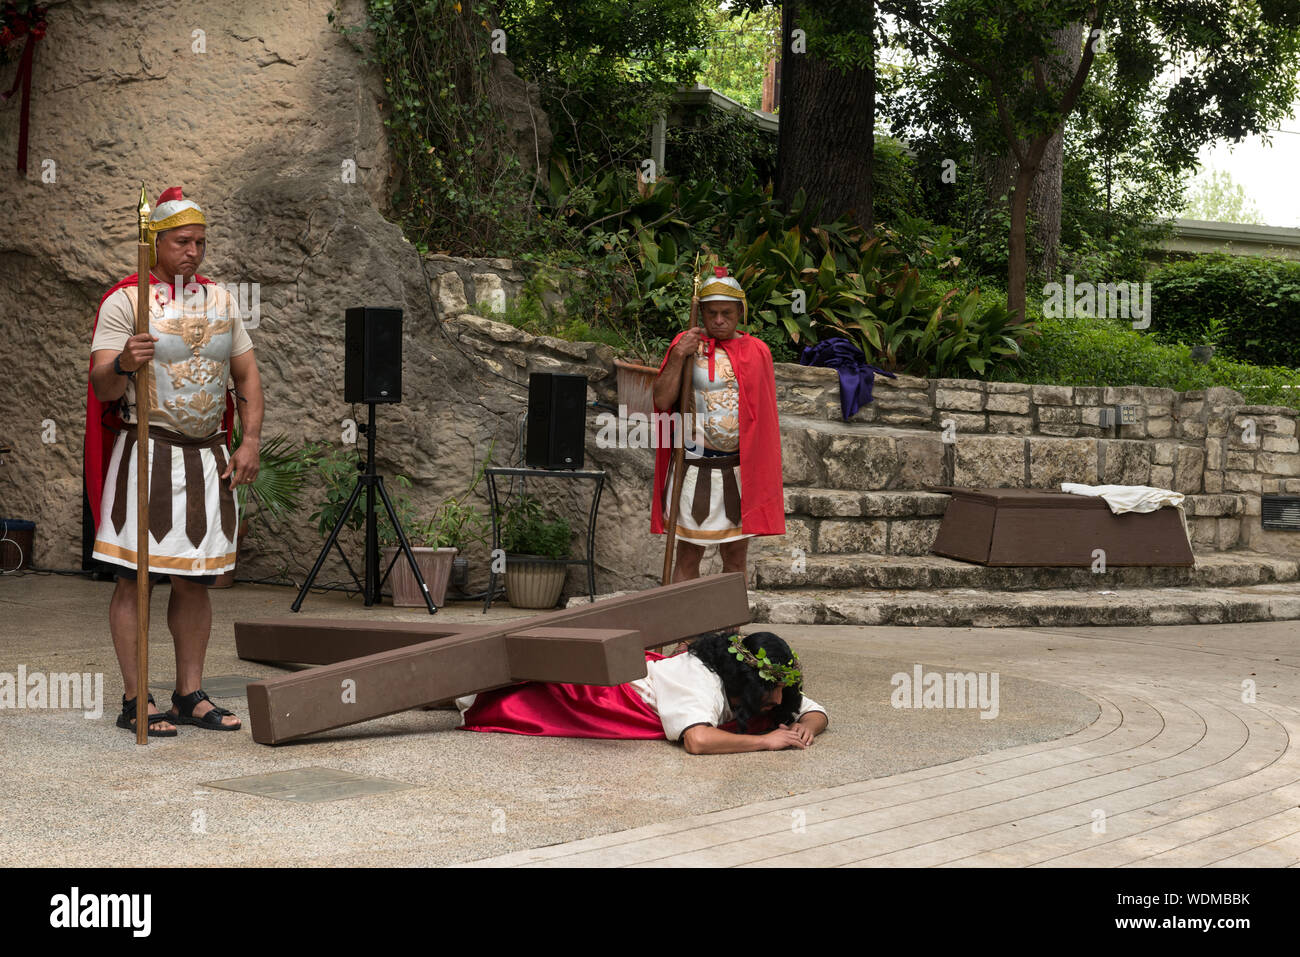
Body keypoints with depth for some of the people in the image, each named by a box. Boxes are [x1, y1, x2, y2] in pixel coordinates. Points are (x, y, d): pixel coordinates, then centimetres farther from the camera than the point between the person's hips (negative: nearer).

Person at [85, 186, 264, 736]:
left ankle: (190, 695, 16)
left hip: (208, 457, 5)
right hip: (147, 453, -5)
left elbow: (247, 377, 16)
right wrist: (124, 363, -33)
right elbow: (102, 387, -10)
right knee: (135, 580, -4)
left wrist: (250, 442, 4)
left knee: (194, 582, 9)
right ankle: (135, 702, 1)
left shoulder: (220, 300, 13)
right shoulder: (124, 301, -4)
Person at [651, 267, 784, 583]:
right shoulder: (687, 345, 3)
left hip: (741, 468, 2)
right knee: (689, 554, 0)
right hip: (695, 466, -2)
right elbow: (662, 400, -4)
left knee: (736, 554, 7)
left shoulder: (756, 352, 8)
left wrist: (762, 469, 7)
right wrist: (678, 358, -13)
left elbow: (765, 415, 11)